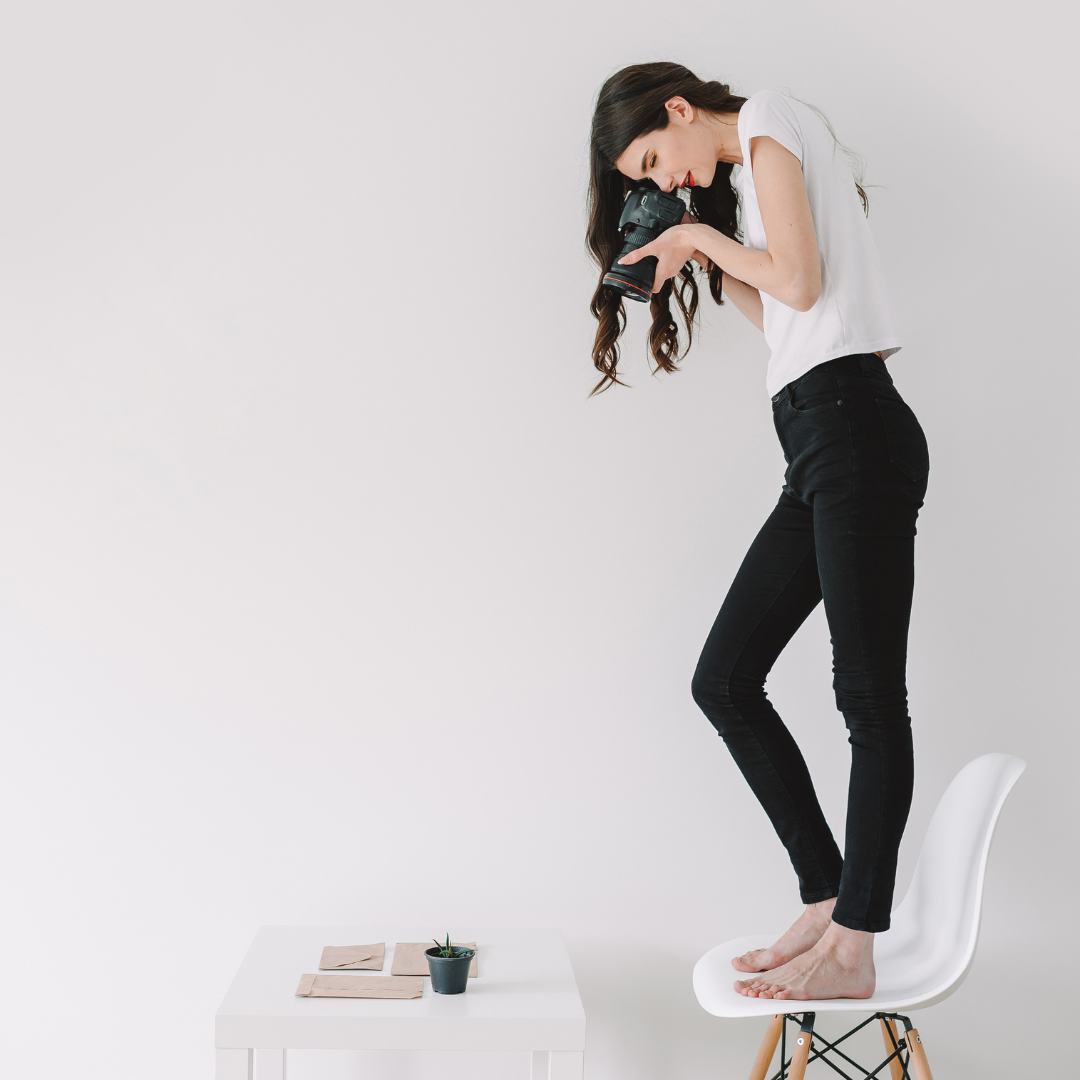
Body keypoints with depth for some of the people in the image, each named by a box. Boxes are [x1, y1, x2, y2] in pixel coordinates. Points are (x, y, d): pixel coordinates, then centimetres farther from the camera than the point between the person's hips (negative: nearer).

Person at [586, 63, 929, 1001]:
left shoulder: (768, 122, 1)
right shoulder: (749, 178, 27)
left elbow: (800, 284, -11)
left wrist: (705, 235, 3)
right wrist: (700, 257, 18)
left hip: (853, 426, -10)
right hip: (819, 447, 10)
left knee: (869, 696, -7)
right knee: (725, 681, 6)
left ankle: (853, 951, -1)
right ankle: (828, 904, 10)